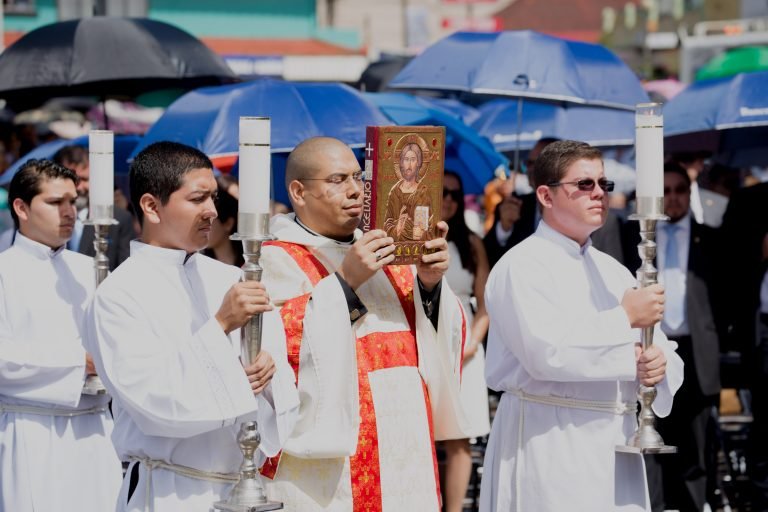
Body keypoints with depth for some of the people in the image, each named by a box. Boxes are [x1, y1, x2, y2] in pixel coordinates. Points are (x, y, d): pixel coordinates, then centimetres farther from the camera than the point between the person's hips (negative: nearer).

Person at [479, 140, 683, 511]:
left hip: (614, 443, 7)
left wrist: (659, 365, -10)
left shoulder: (613, 271, 18)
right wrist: (625, 318, -13)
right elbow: (547, 352, -21)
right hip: (548, 447, -7)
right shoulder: (521, 267, -6)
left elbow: (661, 350, 15)